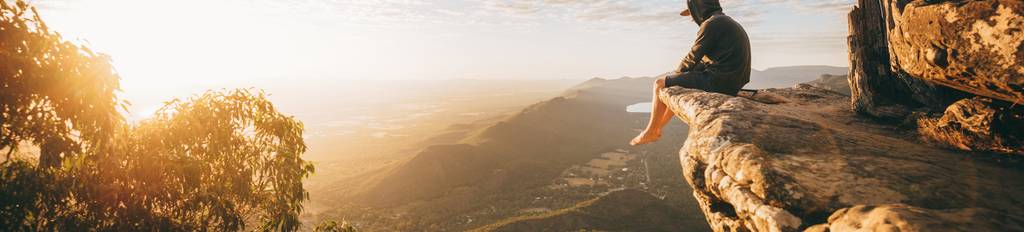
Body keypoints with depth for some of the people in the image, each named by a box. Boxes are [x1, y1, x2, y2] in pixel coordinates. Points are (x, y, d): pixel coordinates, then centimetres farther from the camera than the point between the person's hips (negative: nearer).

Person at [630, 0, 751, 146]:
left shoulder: (711, 24, -13)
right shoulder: (729, 24, 20)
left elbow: (693, 57, -10)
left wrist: (676, 74, 10)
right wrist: (679, 74, 18)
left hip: (717, 80, -9)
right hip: (728, 83, 10)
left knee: (660, 84, 1)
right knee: (676, 90, 26)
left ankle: (650, 132, 11)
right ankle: (656, 129, 30)